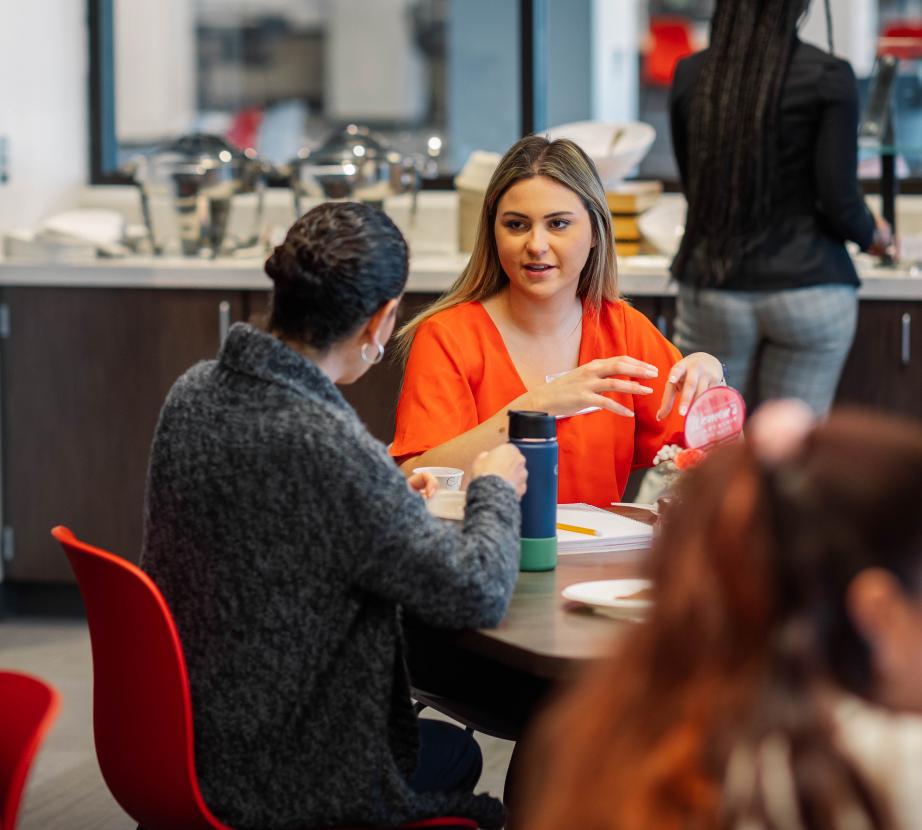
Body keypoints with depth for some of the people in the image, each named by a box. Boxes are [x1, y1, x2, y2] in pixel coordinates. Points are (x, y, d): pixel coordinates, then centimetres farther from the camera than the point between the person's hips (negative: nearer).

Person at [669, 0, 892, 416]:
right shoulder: (828, 76, -8)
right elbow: (838, 198, -9)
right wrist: (872, 235, 13)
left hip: (712, 291, 2)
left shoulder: (690, 75, 2)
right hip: (809, 285, -2)